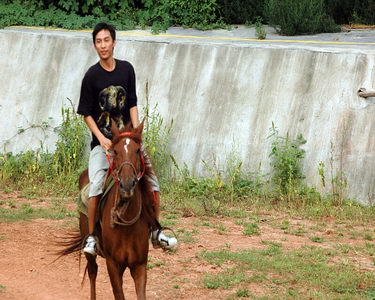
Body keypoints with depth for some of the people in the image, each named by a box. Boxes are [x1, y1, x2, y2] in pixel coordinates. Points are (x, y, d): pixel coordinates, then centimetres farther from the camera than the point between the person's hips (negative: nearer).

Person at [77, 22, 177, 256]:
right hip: (102, 142, -3)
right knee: (96, 188, -20)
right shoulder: (92, 76, -6)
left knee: (152, 185, -3)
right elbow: (87, 114, -2)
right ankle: (91, 237, -8)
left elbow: (132, 105, 8)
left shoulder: (126, 69, 4)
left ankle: (156, 234, 11)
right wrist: (102, 139, -14)